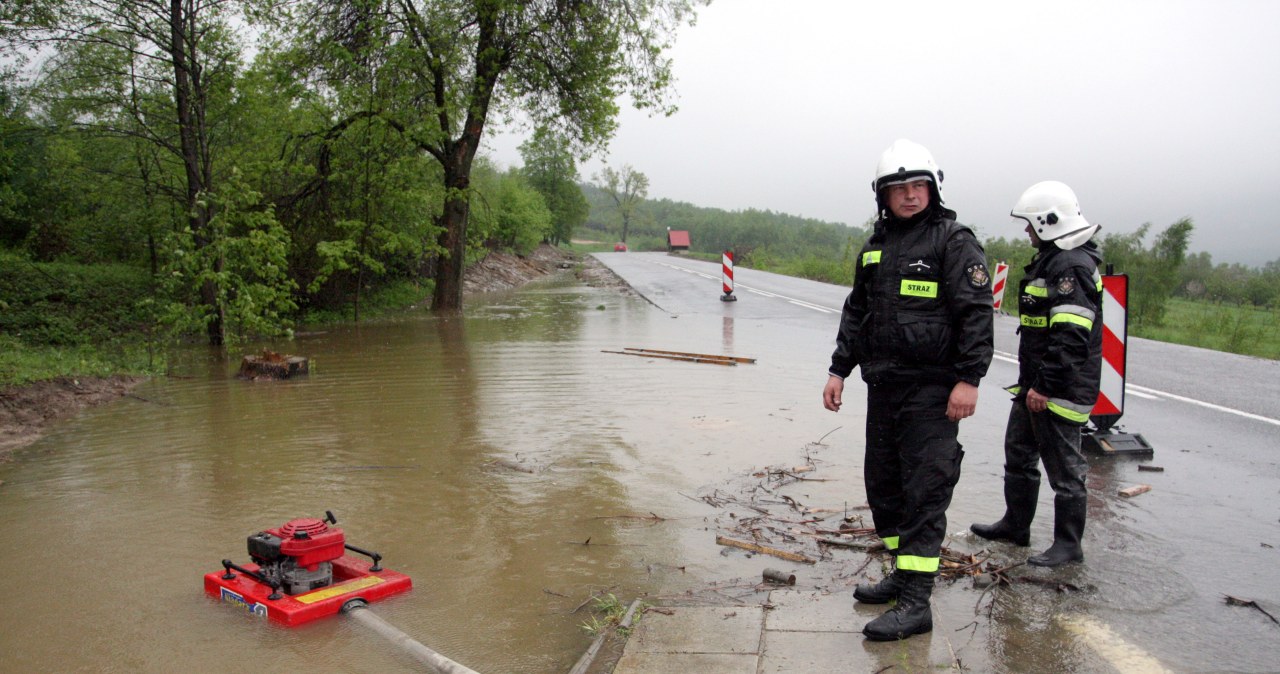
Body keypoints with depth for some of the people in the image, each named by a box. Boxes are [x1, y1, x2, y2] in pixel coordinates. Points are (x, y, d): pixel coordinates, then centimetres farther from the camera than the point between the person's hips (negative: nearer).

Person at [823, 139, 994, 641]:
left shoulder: (954, 241, -5)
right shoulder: (875, 246, 15)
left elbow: (976, 313, -11)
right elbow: (856, 312, 21)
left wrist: (969, 379, -17)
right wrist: (839, 369, 16)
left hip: (931, 388, -7)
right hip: (883, 384, 8)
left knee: (924, 492, -6)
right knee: (883, 483, 14)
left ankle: (916, 603, -3)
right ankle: (903, 574, 29)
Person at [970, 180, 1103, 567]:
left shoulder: (1073, 267, -19)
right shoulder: (1050, 260, 15)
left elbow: (1071, 338, -26)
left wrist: (1044, 387, -25)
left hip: (1060, 390, -11)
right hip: (1035, 385, 11)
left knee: (1063, 468, 0)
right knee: (1019, 455, 20)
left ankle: (1068, 545, 12)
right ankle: (1015, 526, 33)